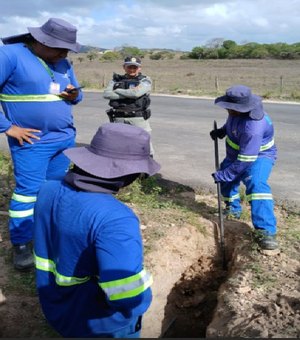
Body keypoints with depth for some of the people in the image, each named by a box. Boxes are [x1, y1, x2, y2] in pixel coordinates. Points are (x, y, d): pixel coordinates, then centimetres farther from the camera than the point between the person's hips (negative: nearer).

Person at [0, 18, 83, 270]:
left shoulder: (63, 63, 9)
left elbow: (76, 96, 18)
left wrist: (75, 95, -6)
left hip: (65, 138, 7)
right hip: (32, 141, -6)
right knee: (28, 191, -3)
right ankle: (21, 244, 10)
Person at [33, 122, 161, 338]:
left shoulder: (48, 191, -10)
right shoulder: (114, 219, -34)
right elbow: (130, 296, -39)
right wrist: (138, 304, -17)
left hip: (55, 309, 7)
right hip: (101, 325, -6)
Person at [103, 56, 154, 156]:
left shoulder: (145, 80, 4)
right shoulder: (116, 80, 12)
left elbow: (136, 93, -15)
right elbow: (106, 94, -5)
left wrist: (117, 91, -2)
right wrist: (128, 94, -9)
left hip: (139, 119, -2)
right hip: (119, 119, 3)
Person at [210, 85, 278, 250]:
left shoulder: (253, 128, -41)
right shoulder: (237, 111, -16)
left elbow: (245, 161, -37)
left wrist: (223, 175, -29)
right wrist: (222, 131, -3)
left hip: (259, 156, -9)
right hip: (236, 154, 9)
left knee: (256, 184, -33)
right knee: (227, 180, 18)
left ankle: (265, 231, -34)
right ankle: (233, 209, 45)